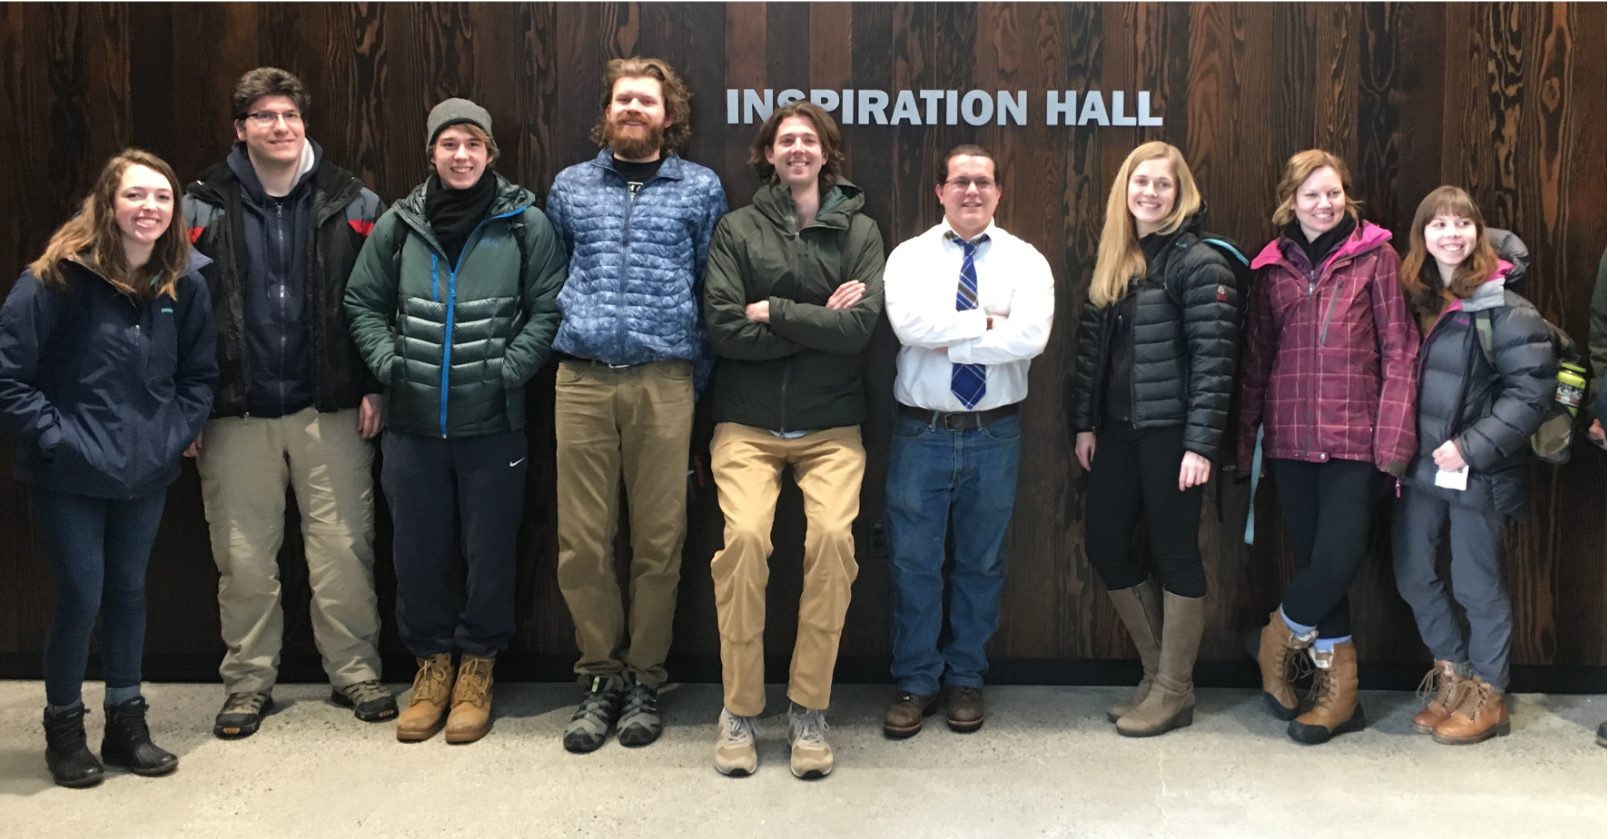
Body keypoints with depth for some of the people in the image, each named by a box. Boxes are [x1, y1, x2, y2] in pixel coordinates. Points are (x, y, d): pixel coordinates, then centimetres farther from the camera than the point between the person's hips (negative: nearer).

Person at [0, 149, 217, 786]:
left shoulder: (184, 282, -1)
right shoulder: (58, 277, -14)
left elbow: (199, 373, 10)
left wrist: (179, 432, -1)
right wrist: (55, 439, -15)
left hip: (147, 473, 4)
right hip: (70, 476, -4)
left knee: (129, 592, 14)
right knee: (81, 598, 0)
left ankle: (126, 724, 27)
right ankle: (64, 728, 21)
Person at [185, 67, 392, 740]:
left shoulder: (352, 203, 5)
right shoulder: (203, 208, 5)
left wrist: (374, 387, -3)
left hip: (330, 409, 0)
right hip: (236, 413, 1)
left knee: (344, 548, 3)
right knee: (242, 557, 7)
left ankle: (355, 672, 17)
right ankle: (248, 682, 20)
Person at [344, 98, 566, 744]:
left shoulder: (526, 225, -1)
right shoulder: (397, 225, 6)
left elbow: (548, 309, -2)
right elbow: (363, 302, 13)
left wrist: (507, 370, -10)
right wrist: (388, 363, 0)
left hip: (493, 423, -2)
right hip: (411, 422, 3)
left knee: (490, 550, 5)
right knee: (417, 551, 10)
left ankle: (477, 665, 23)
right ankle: (432, 660, 28)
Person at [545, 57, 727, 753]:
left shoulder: (701, 189, 9)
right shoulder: (570, 187, 14)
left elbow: (713, 289, 8)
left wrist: (698, 375, 3)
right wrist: (559, 348, 11)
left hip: (664, 382, -1)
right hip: (581, 381, 2)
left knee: (659, 541, 2)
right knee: (582, 542, 1)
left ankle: (645, 680, 15)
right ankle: (602, 675, 15)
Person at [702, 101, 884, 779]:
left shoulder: (859, 230, 8)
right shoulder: (737, 229, 7)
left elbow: (860, 327, -7)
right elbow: (724, 329, -6)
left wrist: (772, 311, -8)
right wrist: (817, 322, -8)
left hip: (830, 425, 0)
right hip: (747, 423, 0)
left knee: (833, 534, -23)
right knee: (745, 534, -22)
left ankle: (809, 709, -7)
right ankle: (740, 708, -5)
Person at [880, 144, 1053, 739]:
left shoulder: (1025, 261, 1)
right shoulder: (909, 257, 2)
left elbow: (1031, 337, -16)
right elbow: (907, 323, -17)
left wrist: (947, 340, -14)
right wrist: (986, 320, -15)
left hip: (994, 436, 1)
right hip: (922, 433, 0)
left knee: (981, 563, 11)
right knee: (913, 562, 4)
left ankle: (966, 680, 26)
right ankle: (915, 684, 18)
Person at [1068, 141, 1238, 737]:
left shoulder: (1199, 264, -9)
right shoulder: (1112, 261, 12)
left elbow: (1213, 358, -14)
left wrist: (1201, 443, -19)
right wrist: (1084, 423, 10)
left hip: (1170, 431, -7)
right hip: (1117, 429, 7)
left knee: (1175, 553, 2)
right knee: (1105, 547, 10)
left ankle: (1174, 692, 14)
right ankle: (1157, 671, 25)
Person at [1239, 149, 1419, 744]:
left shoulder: (1375, 258, 2)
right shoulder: (1273, 267, 10)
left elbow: (1398, 353, -2)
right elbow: (1257, 359, 12)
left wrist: (1393, 438, -10)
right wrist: (1244, 441, 8)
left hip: (1354, 437, -3)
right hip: (1290, 437, 3)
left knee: (1338, 558, -12)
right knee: (1313, 559, 7)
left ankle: (1282, 636, 17)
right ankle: (1338, 688, 18)